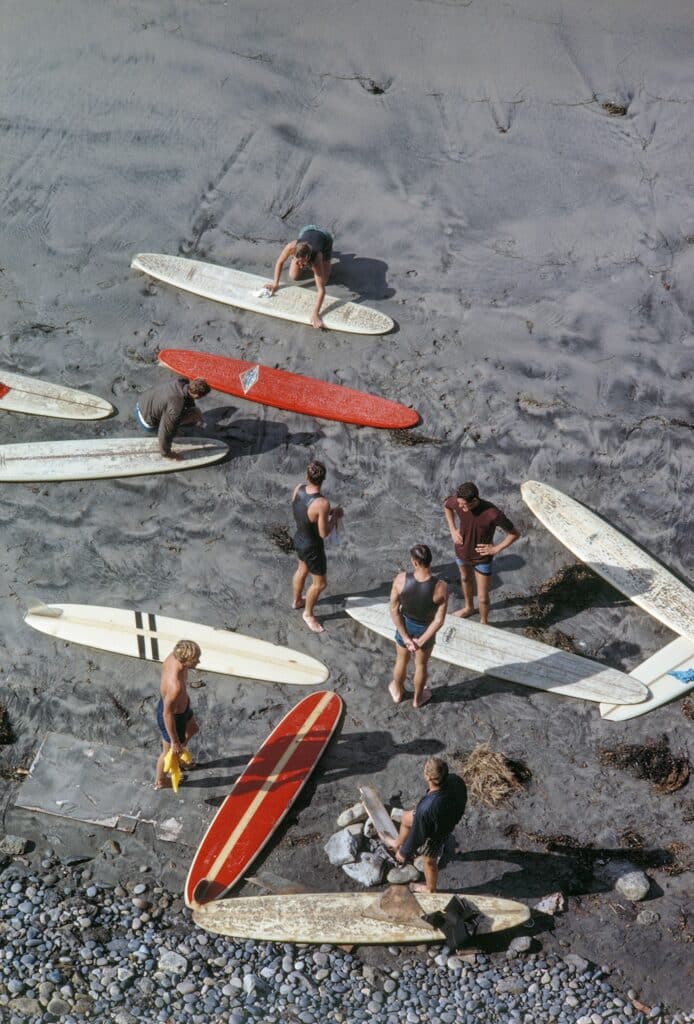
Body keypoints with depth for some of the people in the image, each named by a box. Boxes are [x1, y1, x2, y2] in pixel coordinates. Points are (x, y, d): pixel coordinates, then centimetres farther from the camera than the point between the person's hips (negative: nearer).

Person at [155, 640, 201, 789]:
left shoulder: (174, 656, -23)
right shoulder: (175, 686, -46)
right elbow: (167, 714, -32)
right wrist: (174, 741, -18)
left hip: (172, 703, 7)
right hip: (173, 718, -7)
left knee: (193, 728, 35)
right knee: (169, 751, 23)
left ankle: (177, 756, 62)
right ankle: (160, 781, 52)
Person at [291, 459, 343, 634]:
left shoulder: (298, 488, -16)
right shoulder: (322, 503, -37)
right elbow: (324, 533, -25)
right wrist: (335, 515, -11)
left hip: (299, 539, 7)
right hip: (312, 547, -7)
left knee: (302, 569, 34)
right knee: (320, 583, 17)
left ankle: (296, 600, 59)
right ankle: (308, 614, 39)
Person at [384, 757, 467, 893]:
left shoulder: (426, 809, -46)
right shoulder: (455, 780, -30)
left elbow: (417, 836, -28)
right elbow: (462, 801, -5)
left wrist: (404, 853, -7)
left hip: (434, 836, -6)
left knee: (429, 862, 27)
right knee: (406, 818, 29)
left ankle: (430, 889, 58)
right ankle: (398, 844, 59)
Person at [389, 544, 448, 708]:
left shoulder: (401, 579, -30)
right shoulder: (441, 587, -32)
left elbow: (394, 610, -21)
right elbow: (439, 620, -25)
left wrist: (405, 637, -13)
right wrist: (421, 641, -15)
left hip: (404, 626, 1)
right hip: (426, 630, -1)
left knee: (401, 660, 30)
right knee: (421, 664, 27)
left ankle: (397, 692, 56)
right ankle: (418, 698, 51)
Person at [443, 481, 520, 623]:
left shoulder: (493, 514, -37)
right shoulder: (457, 502, -27)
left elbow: (514, 534, -21)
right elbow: (446, 505, 2)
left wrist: (496, 549, -21)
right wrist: (453, 530, -6)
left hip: (482, 558, -4)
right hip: (462, 552, 4)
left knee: (482, 597, 7)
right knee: (465, 579, 31)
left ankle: (483, 623, 38)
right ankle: (469, 607, 60)